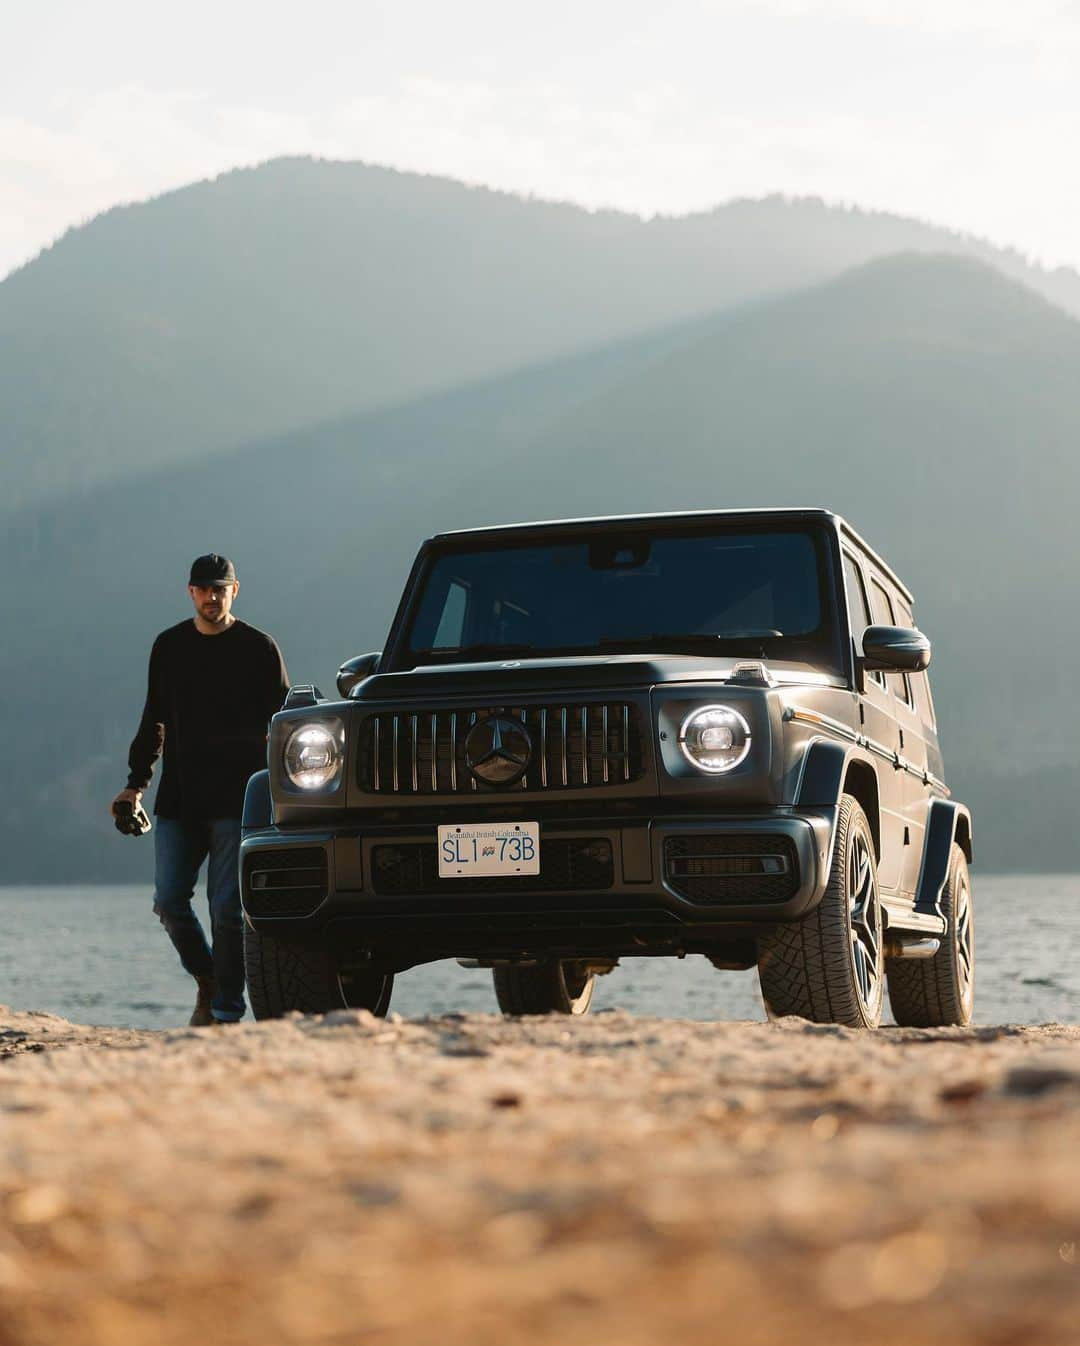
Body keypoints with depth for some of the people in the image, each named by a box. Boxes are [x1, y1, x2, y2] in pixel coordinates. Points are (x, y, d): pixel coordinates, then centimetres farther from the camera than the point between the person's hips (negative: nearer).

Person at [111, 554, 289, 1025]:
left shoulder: (259, 648, 2)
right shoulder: (169, 646, 12)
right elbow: (153, 722, 19)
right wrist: (136, 783, 11)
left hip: (236, 800, -3)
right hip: (178, 799, 3)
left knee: (227, 907, -5)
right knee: (169, 900, -3)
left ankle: (227, 1011, 2)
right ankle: (207, 980, 21)